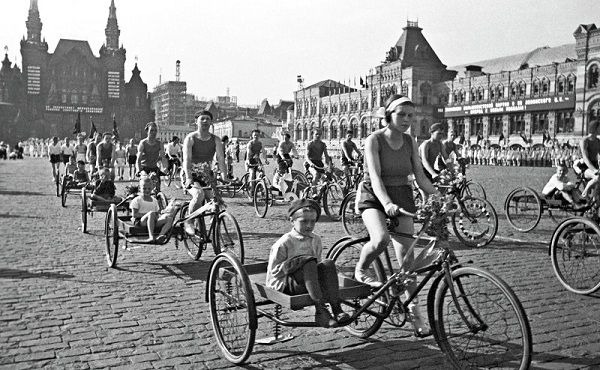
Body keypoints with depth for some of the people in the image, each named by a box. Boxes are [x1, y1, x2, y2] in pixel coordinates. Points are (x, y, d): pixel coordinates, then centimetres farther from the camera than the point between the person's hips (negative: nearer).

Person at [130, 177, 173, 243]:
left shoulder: (154, 200, 22)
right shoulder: (137, 200, 4)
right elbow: (134, 214, -6)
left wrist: (159, 215, -5)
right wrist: (147, 214, -16)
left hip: (153, 221, 5)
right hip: (140, 221, -5)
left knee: (169, 219, -21)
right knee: (151, 213, -39)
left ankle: (160, 236, -46)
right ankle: (151, 237, -51)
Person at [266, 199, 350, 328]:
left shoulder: (316, 240, 11)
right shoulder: (283, 243, -8)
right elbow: (273, 271, -7)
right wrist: (291, 264, -20)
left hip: (310, 283, 5)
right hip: (285, 285, -5)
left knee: (327, 264, -23)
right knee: (309, 262, -33)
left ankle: (336, 309, -31)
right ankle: (321, 311, -40)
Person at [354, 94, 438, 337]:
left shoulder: (410, 143, 2)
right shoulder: (374, 140, -13)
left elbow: (421, 178, 1)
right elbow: (375, 176, -25)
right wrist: (387, 203, -41)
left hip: (402, 198, 5)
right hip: (373, 197, -5)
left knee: (407, 256, 2)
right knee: (381, 239, -33)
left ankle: (413, 310, 14)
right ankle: (361, 270, -1)